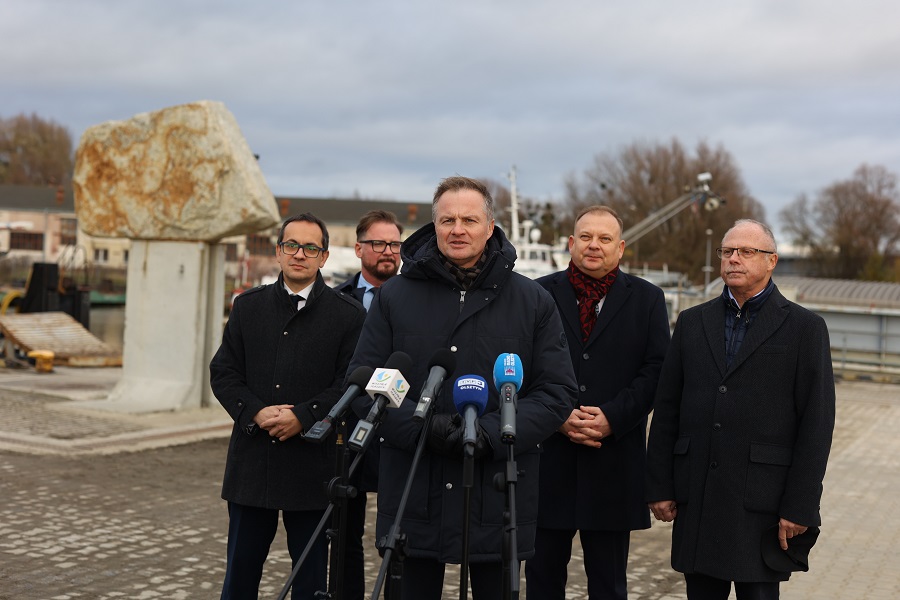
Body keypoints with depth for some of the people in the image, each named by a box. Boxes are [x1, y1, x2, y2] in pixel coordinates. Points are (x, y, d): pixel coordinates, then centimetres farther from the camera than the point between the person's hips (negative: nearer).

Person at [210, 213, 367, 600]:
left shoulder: (348, 315, -1)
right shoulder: (247, 307, 10)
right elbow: (223, 372, 7)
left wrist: (304, 416, -16)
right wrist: (255, 412, -10)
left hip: (313, 464, -3)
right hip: (251, 463, 3)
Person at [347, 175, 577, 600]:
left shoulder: (533, 301, 4)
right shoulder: (394, 297, 5)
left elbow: (558, 391, 0)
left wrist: (492, 433, -15)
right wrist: (421, 426, -15)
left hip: (498, 500, 0)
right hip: (413, 497, 0)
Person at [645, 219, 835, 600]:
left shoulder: (805, 328, 1)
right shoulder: (693, 322, 11)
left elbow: (816, 422, -4)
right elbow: (666, 409, 9)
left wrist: (800, 507, -9)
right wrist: (659, 486, 4)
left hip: (762, 498, -3)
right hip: (696, 497, 3)